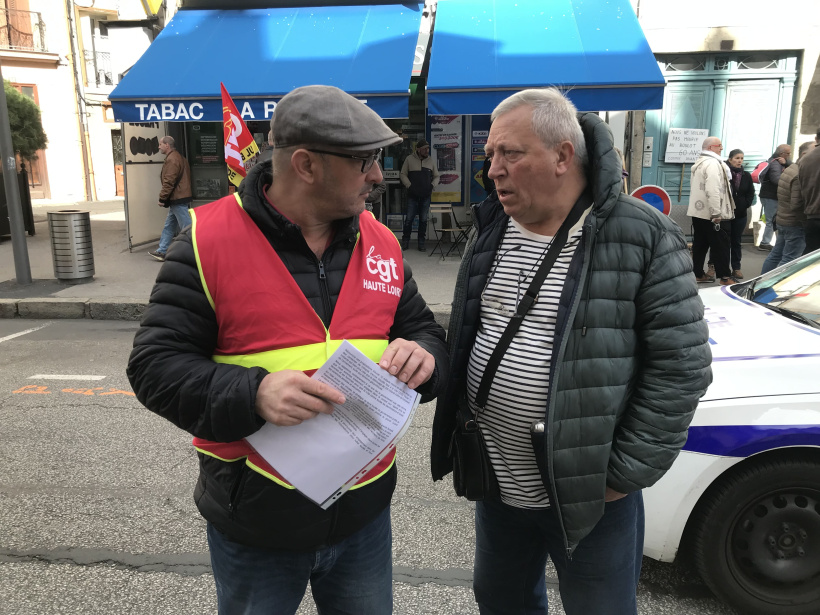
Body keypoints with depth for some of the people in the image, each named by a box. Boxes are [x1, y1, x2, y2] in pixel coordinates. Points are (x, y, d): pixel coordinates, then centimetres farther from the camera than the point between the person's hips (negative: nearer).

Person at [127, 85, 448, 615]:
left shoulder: (381, 243, 0)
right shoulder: (211, 239, -13)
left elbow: (426, 332, 8)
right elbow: (155, 366, -13)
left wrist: (421, 356, -16)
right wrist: (253, 394, -30)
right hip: (253, 527, -3)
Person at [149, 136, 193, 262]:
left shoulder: (172, 159, -16)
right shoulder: (178, 157, 17)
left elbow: (169, 182, -21)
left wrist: (162, 198, -14)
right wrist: (165, 197, 23)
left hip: (178, 200, -11)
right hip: (177, 199, 11)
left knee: (186, 227, -7)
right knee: (169, 226, 15)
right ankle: (162, 251, 22)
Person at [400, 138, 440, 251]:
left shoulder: (430, 160, 8)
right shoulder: (409, 159, 0)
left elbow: (436, 176, 16)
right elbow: (403, 174, 3)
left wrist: (432, 185, -1)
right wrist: (409, 186, -7)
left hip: (426, 195, 3)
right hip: (412, 195, -2)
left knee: (423, 220, 6)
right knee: (409, 219, -2)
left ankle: (421, 243, 14)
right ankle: (405, 241, 12)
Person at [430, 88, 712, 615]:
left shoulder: (642, 237, -15)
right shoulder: (491, 231, 3)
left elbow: (682, 364, -14)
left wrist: (626, 473, -13)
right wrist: (457, 441, 10)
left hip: (589, 493, -5)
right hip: (496, 483, 6)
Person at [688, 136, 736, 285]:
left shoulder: (699, 163, 17)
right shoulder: (713, 163, -14)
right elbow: (713, 190, -24)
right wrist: (716, 214, -24)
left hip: (698, 211, 9)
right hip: (711, 214, -9)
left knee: (700, 244, 11)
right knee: (721, 245, -3)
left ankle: (698, 274, 16)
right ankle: (725, 277, 1)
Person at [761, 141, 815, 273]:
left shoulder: (790, 169, 13)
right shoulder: (801, 173, -19)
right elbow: (797, 204, -23)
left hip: (782, 220, 10)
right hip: (796, 223, -10)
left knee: (776, 255, 15)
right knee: (789, 260, -6)